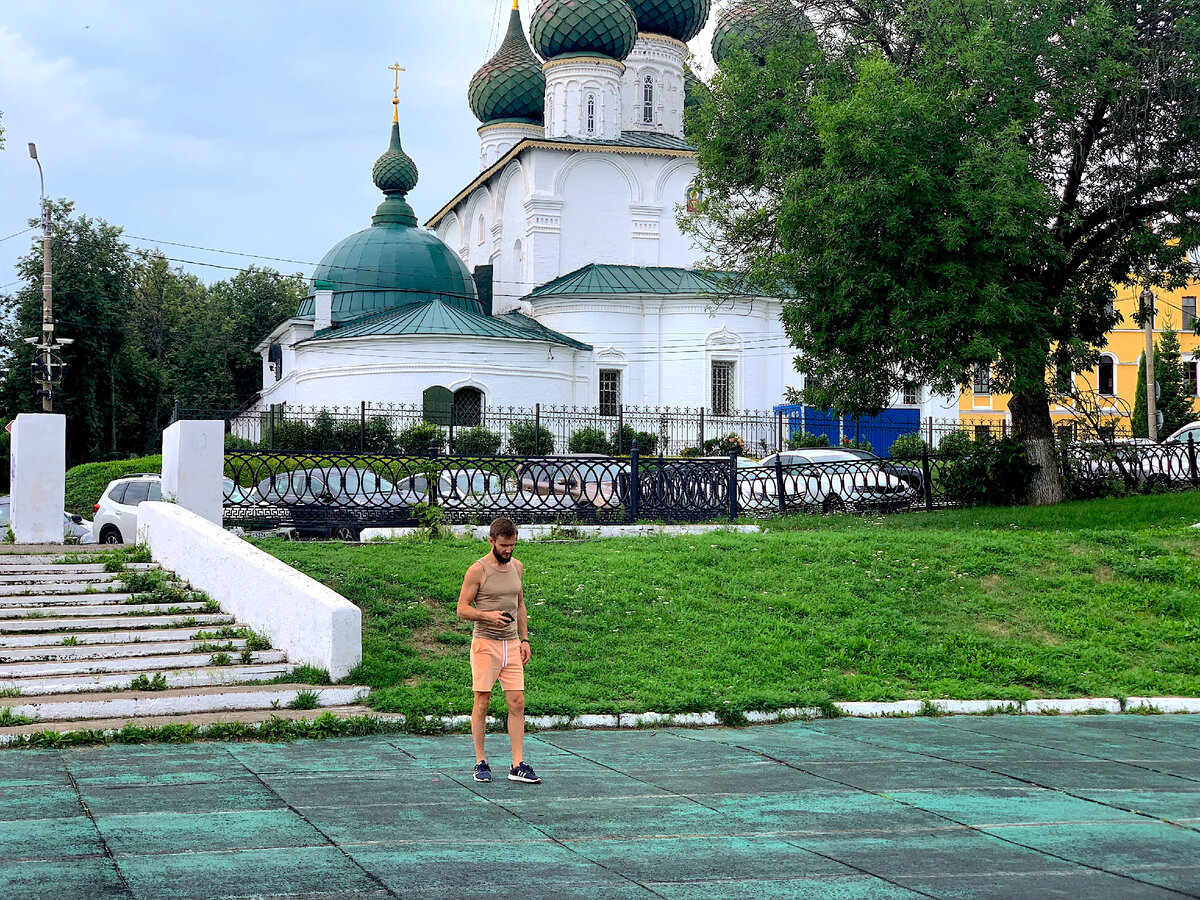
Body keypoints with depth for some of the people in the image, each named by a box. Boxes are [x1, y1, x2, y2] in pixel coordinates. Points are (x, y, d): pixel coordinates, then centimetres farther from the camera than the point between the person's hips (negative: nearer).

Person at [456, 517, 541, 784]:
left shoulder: (517, 567, 11)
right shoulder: (478, 570, -7)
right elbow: (462, 609, -6)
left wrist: (524, 639, 14)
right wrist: (488, 615, -22)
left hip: (512, 644, 5)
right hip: (485, 644, -5)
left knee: (517, 703, -1)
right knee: (482, 702, 0)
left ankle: (517, 766, 2)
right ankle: (480, 763, 10)